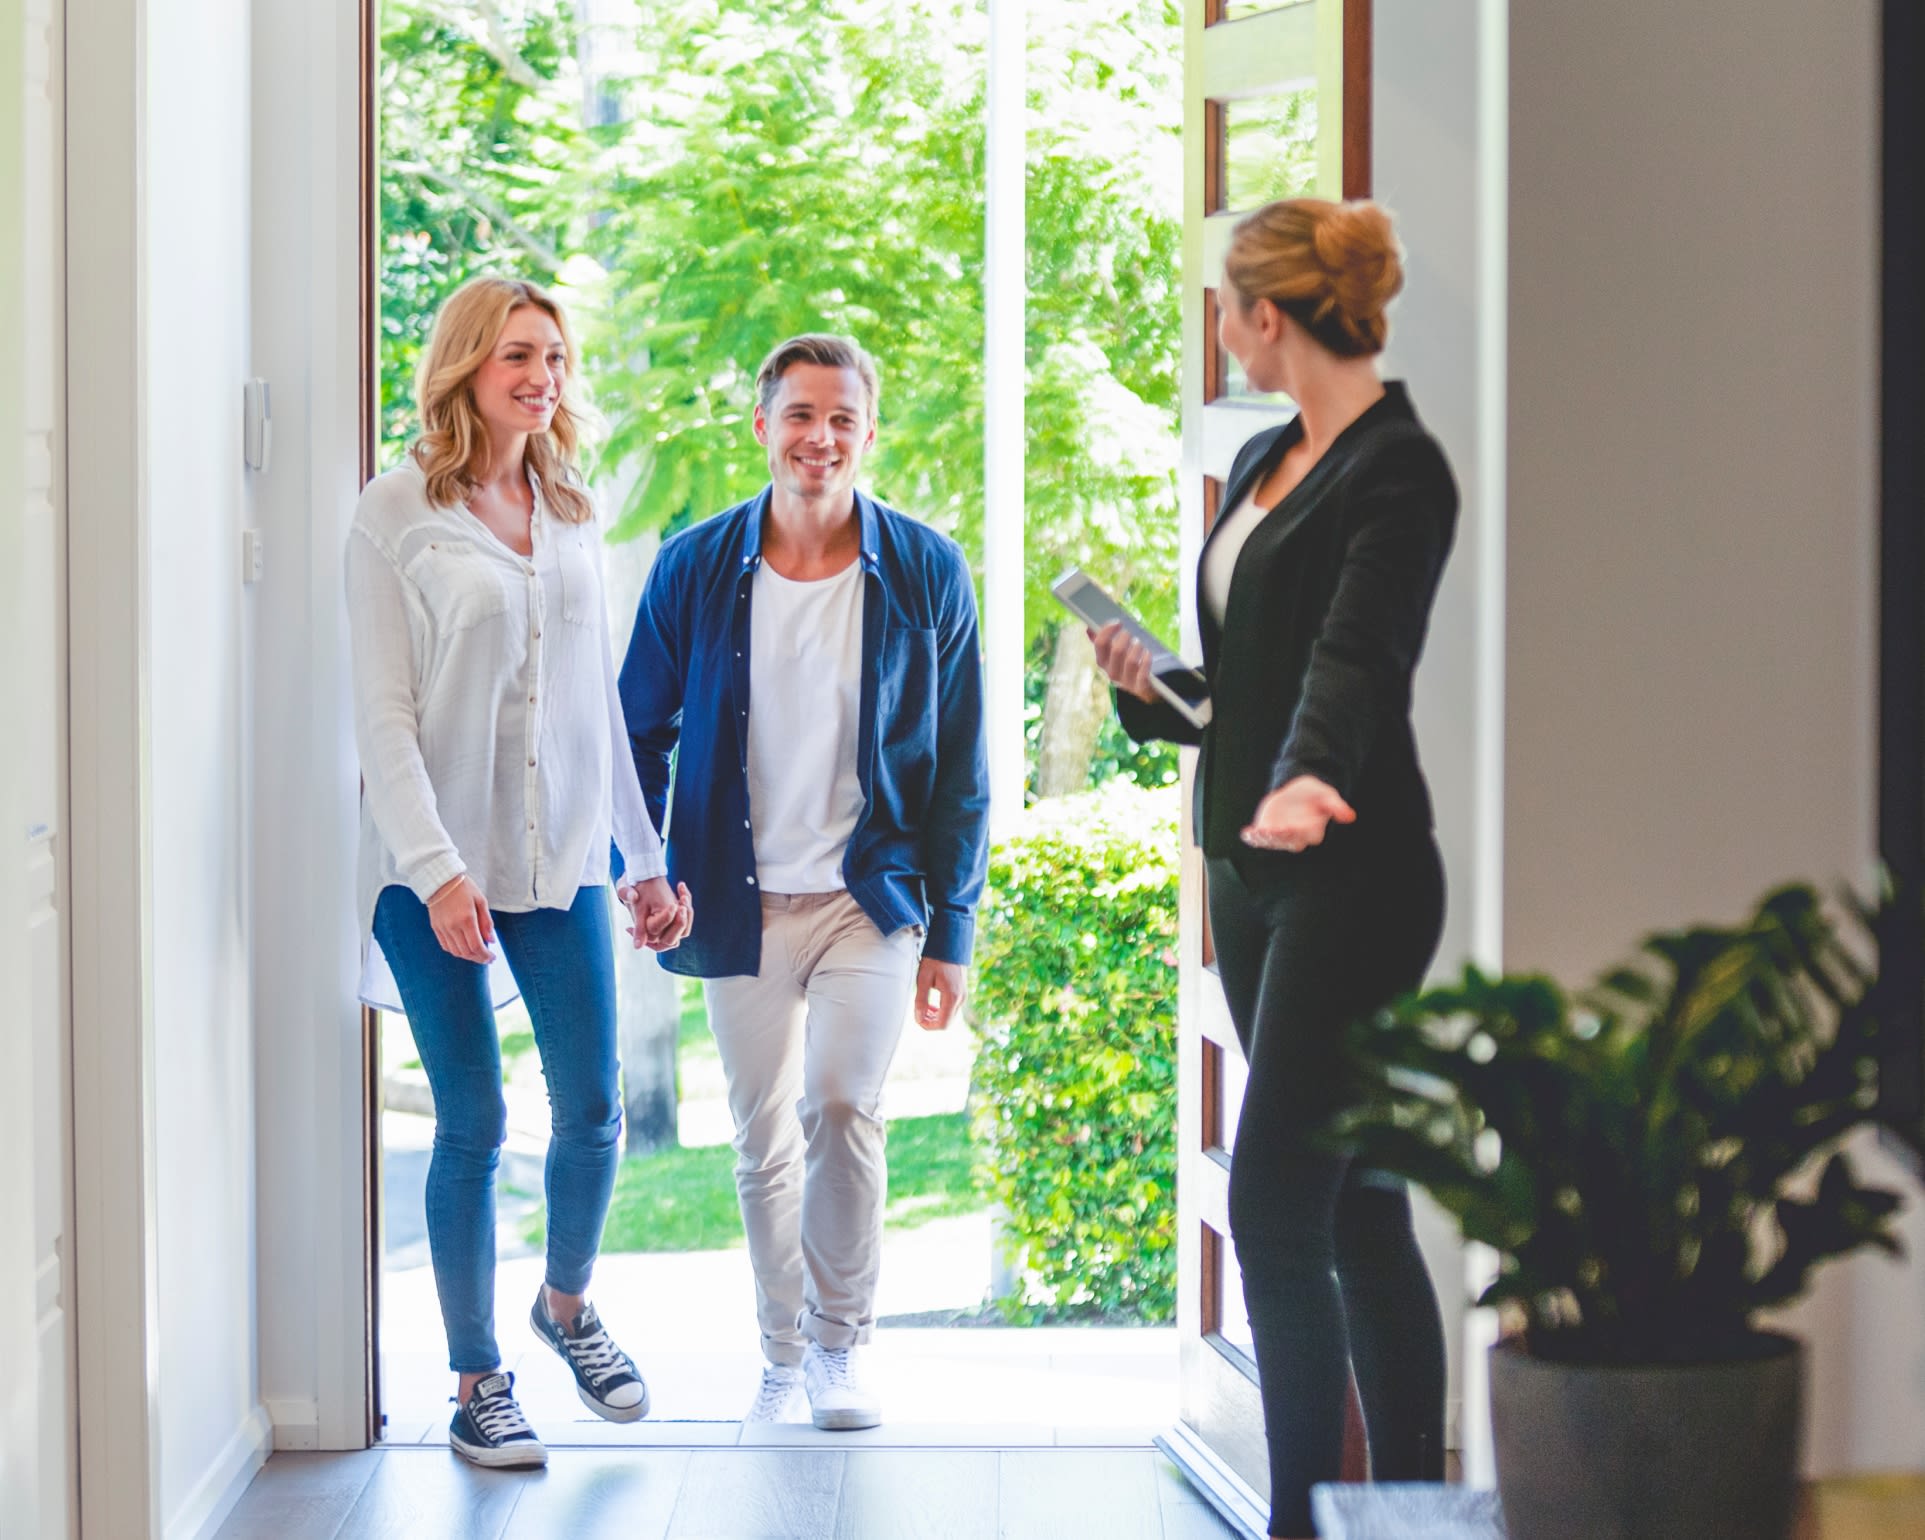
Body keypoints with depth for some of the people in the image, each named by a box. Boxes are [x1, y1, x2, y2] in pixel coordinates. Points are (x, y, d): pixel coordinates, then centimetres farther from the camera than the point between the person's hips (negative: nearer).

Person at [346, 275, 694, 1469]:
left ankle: (568, 1305, 30)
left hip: (563, 856, 4)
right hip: (440, 865, -4)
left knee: (593, 1110, 2)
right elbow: (384, 711, -8)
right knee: (474, 1124, -1)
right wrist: (436, 868, -17)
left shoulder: (572, 515, 10)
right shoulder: (401, 513, -5)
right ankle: (478, 1379, 13)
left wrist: (647, 860, 13)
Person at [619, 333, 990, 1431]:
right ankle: (784, 1354, 25)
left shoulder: (926, 574, -1)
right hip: (741, 907, 2)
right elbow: (641, 733, 10)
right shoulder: (694, 569, 0)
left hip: (871, 898, -2)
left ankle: (842, 1341, -1)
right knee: (764, 1141, 7)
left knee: (841, 1103, -19)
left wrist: (951, 931, 0)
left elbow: (961, 768, 2)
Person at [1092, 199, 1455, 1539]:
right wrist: (1155, 688, 5)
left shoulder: (1397, 469, -13)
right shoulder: (1265, 463, 15)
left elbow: (1355, 657, -29)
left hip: (1350, 876, -9)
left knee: (1276, 1204, -12)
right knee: (1355, 1208, 12)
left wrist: (1306, 779, -46)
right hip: (1255, 875, 9)